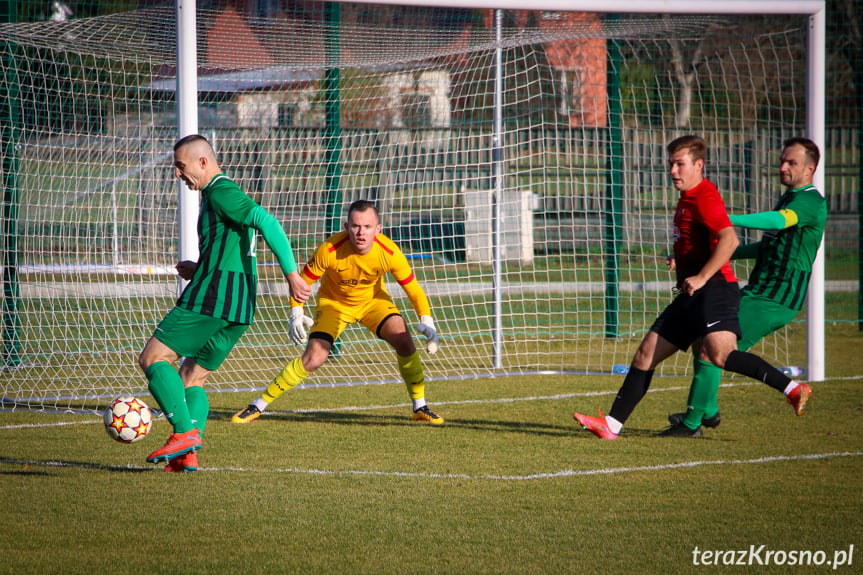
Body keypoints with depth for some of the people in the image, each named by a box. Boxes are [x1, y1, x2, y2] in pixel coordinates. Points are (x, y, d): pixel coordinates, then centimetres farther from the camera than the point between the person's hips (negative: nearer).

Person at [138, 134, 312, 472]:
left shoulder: (221, 193, -9)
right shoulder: (217, 194, 23)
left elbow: (267, 223, -21)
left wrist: (291, 274, -26)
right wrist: (199, 270, 18)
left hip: (211, 299, -10)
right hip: (239, 309, 10)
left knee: (152, 358, -5)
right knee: (191, 378, 14)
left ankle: (184, 433, -17)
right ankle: (188, 455, 0)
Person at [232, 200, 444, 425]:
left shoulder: (389, 252, -27)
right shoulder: (329, 250, -32)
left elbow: (414, 290, -15)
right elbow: (301, 281, -17)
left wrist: (427, 322, -28)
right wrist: (296, 315, -29)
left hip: (373, 300, 2)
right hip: (333, 302, -2)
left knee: (404, 341, -21)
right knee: (313, 358, -20)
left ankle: (420, 407, -1)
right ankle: (258, 406, -6)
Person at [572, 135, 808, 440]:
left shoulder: (705, 195, -10)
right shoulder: (687, 198, 20)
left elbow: (729, 240, -23)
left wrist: (701, 277, -23)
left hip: (714, 289, -10)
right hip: (693, 294, 10)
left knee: (719, 354, -29)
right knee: (646, 354, 7)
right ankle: (612, 425, 10)